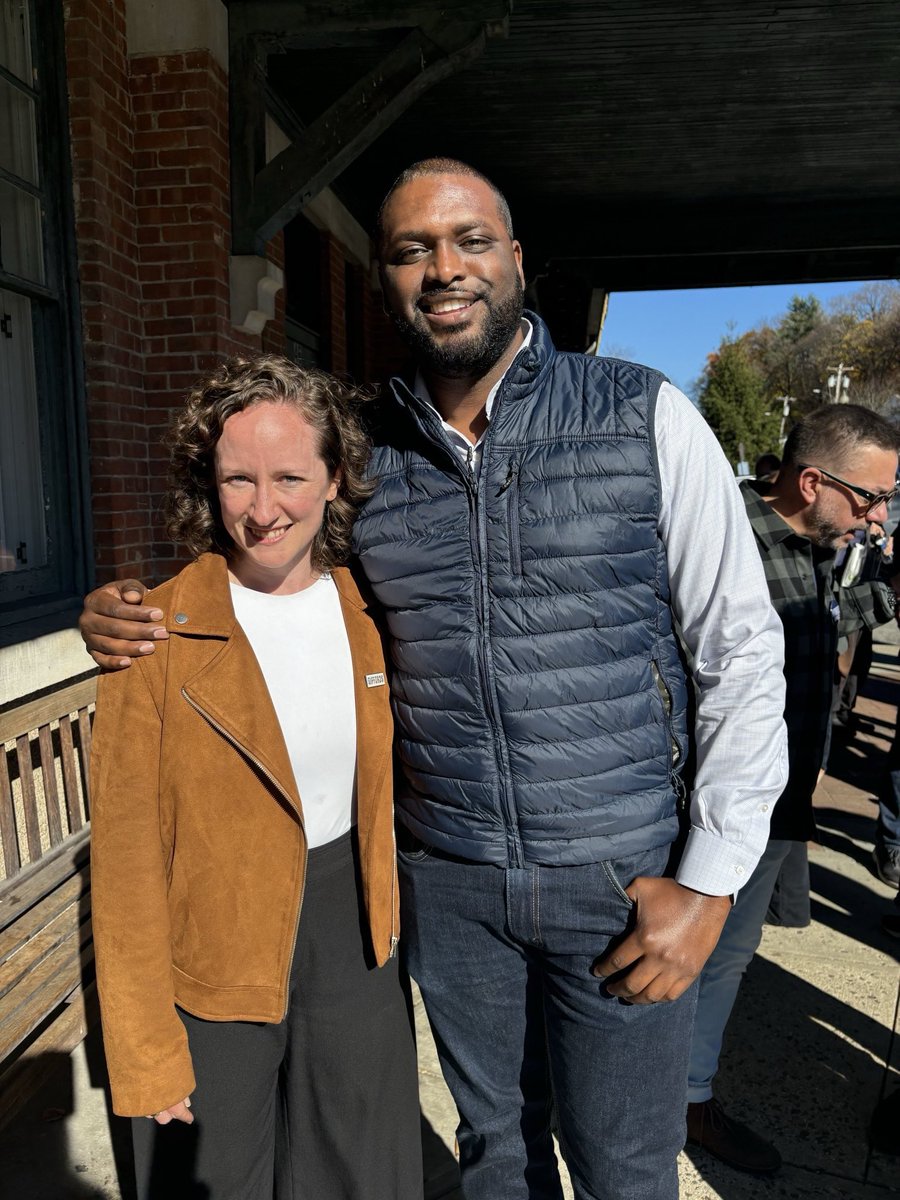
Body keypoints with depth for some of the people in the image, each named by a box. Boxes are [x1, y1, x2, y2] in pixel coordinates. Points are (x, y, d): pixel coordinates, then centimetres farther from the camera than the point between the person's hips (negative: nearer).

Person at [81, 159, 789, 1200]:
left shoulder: (644, 418, -9)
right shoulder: (360, 456, -2)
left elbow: (742, 651, -7)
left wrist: (712, 880, -8)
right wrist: (130, 620, -7)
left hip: (619, 874, -2)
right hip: (446, 876, 3)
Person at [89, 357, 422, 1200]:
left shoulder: (366, 614, -4)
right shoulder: (156, 634, -17)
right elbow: (125, 855, -12)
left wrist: (389, 924, 9)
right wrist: (147, 1051, -9)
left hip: (353, 940, 4)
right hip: (212, 960, -3)